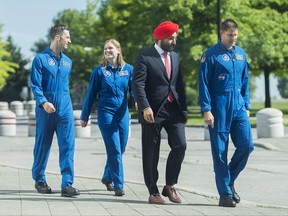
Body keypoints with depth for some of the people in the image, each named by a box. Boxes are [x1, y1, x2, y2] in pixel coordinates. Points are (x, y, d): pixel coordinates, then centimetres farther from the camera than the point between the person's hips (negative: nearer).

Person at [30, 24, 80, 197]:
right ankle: (39, 180, 24)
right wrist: (43, 102, -23)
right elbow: (35, 85, -10)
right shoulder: (41, 59, -4)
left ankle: (67, 184, -10)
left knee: (68, 146, -7)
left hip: (65, 111, 4)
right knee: (43, 146, 7)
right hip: (46, 111, -4)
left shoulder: (68, 62, 14)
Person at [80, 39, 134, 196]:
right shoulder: (99, 70, 1)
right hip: (106, 112, -3)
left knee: (120, 149, 11)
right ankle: (118, 185, -5)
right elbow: (91, 94, 4)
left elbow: (134, 89, 1)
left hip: (123, 113, 3)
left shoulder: (128, 69, 6)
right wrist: (84, 116, 6)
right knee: (114, 150, -9)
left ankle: (107, 177, 32)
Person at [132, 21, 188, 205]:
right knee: (151, 153, 2)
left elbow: (180, 84, 16)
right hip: (153, 111, -5)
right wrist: (145, 107, -23)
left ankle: (170, 186, 8)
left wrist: (184, 108, 10)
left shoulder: (175, 56, 14)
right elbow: (138, 84, -13)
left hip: (173, 110, 5)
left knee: (180, 145, -7)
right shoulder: (145, 57, -6)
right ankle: (153, 192, 12)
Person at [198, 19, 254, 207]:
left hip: (239, 107, 5)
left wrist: (247, 106, 13)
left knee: (246, 145, -3)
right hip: (219, 108, -5)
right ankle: (225, 194, 7)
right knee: (220, 151, 0)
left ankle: (229, 180, 19)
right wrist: (206, 110, -12)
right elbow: (204, 84, -7)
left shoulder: (241, 54, 11)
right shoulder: (211, 55, -5)